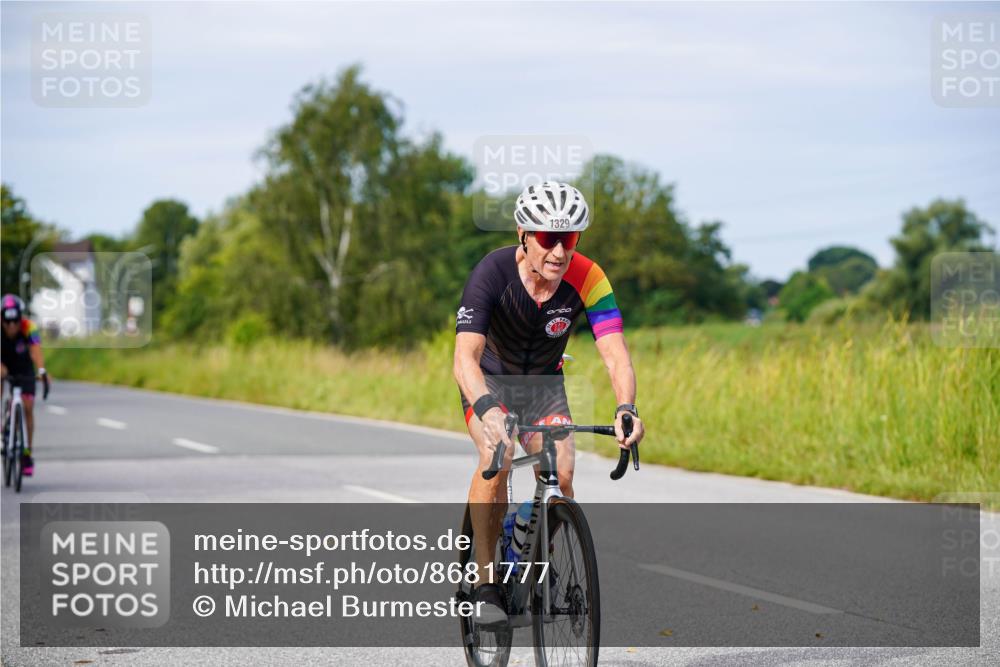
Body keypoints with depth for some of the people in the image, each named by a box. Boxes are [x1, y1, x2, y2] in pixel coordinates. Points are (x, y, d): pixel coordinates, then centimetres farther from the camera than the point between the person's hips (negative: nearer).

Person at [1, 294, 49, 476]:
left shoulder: (28, 328, -32)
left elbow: (36, 350, -48)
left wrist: (42, 371, -66)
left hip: (24, 371, 0)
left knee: (27, 408, -11)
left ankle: (27, 454, -2)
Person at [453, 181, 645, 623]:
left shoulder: (587, 279, -24)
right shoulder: (493, 273, -30)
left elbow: (615, 353, -30)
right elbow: (465, 356, -40)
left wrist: (626, 408, -50)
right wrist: (487, 410, -59)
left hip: (544, 384, 2)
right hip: (489, 381, -2)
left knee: (561, 473, -19)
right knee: (498, 455, -30)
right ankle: (485, 586, -22)